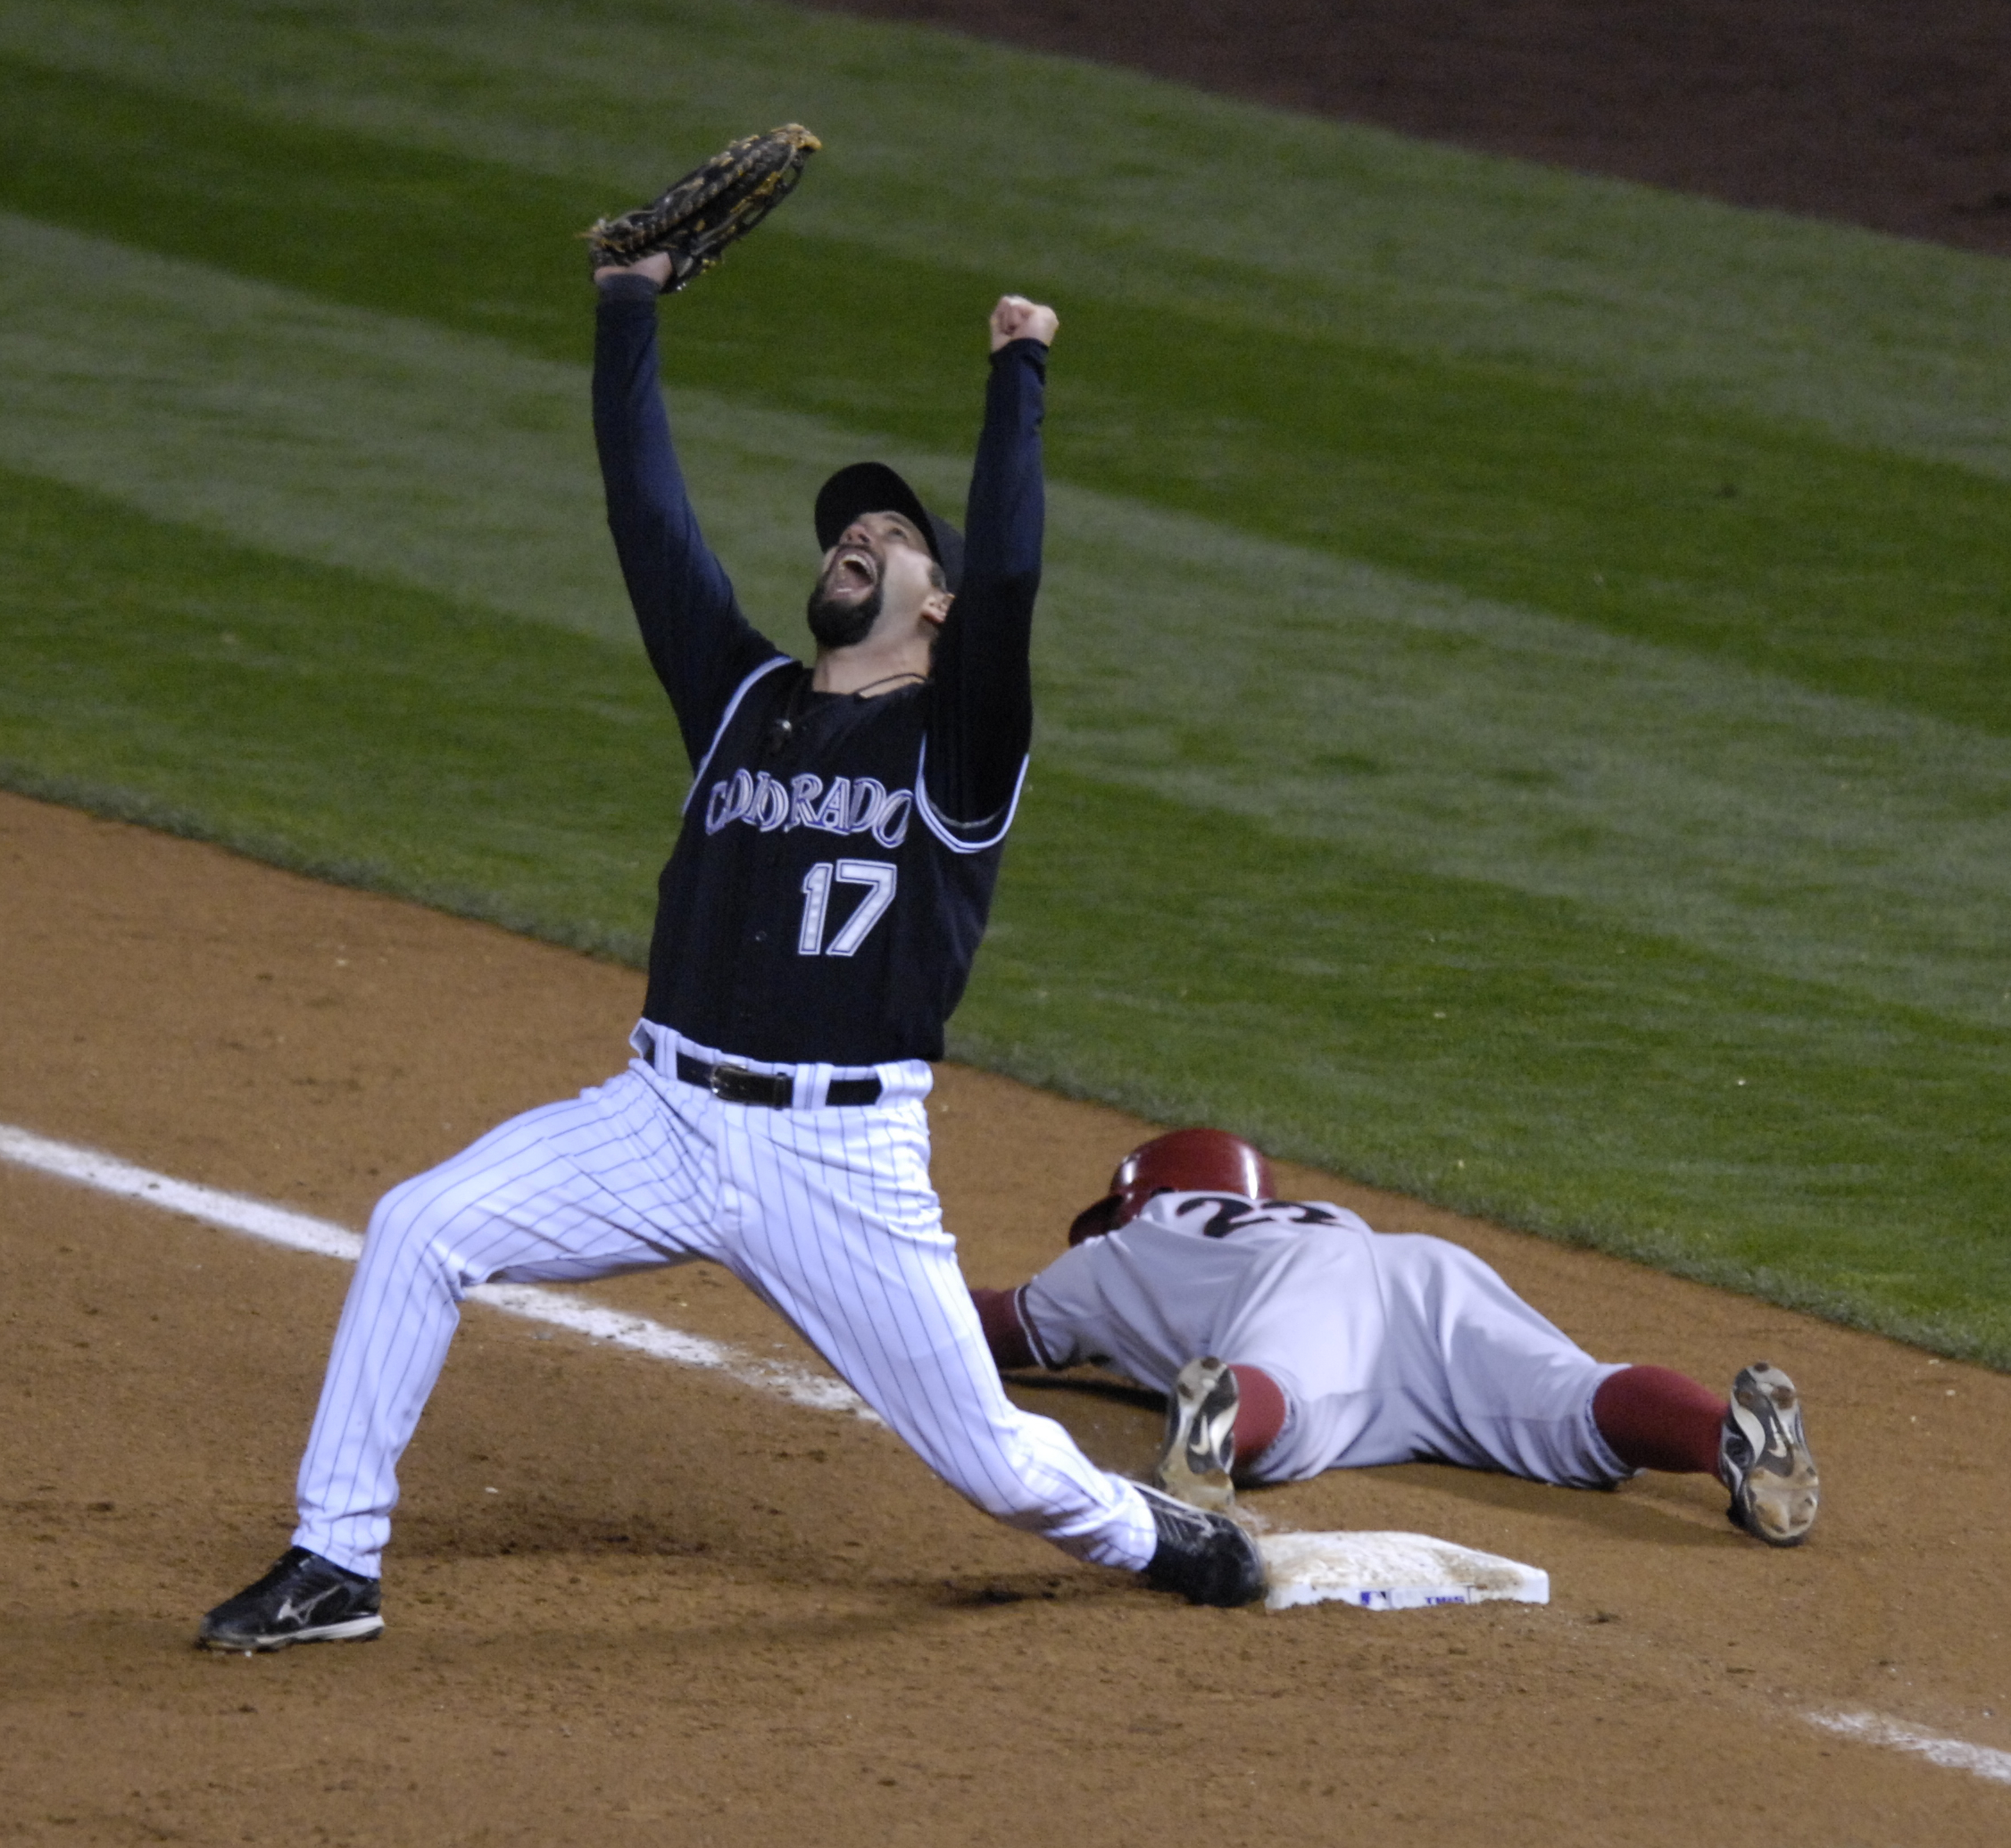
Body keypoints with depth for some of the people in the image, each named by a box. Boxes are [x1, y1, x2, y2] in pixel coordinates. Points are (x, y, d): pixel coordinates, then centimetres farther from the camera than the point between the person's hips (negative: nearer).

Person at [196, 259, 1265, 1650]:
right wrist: (629, 311, 7)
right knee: (420, 1231, -14)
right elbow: (648, 513, 9)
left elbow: (1008, 570, -18)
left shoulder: (957, 740, -1)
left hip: (843, 1158, -4)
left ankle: (1151, 1536, 35)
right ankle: (335, 1567, -6)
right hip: (662, 1119, 4)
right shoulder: (742, 695, 12)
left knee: (991, 1457, 0)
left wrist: (1020, 377, -20)